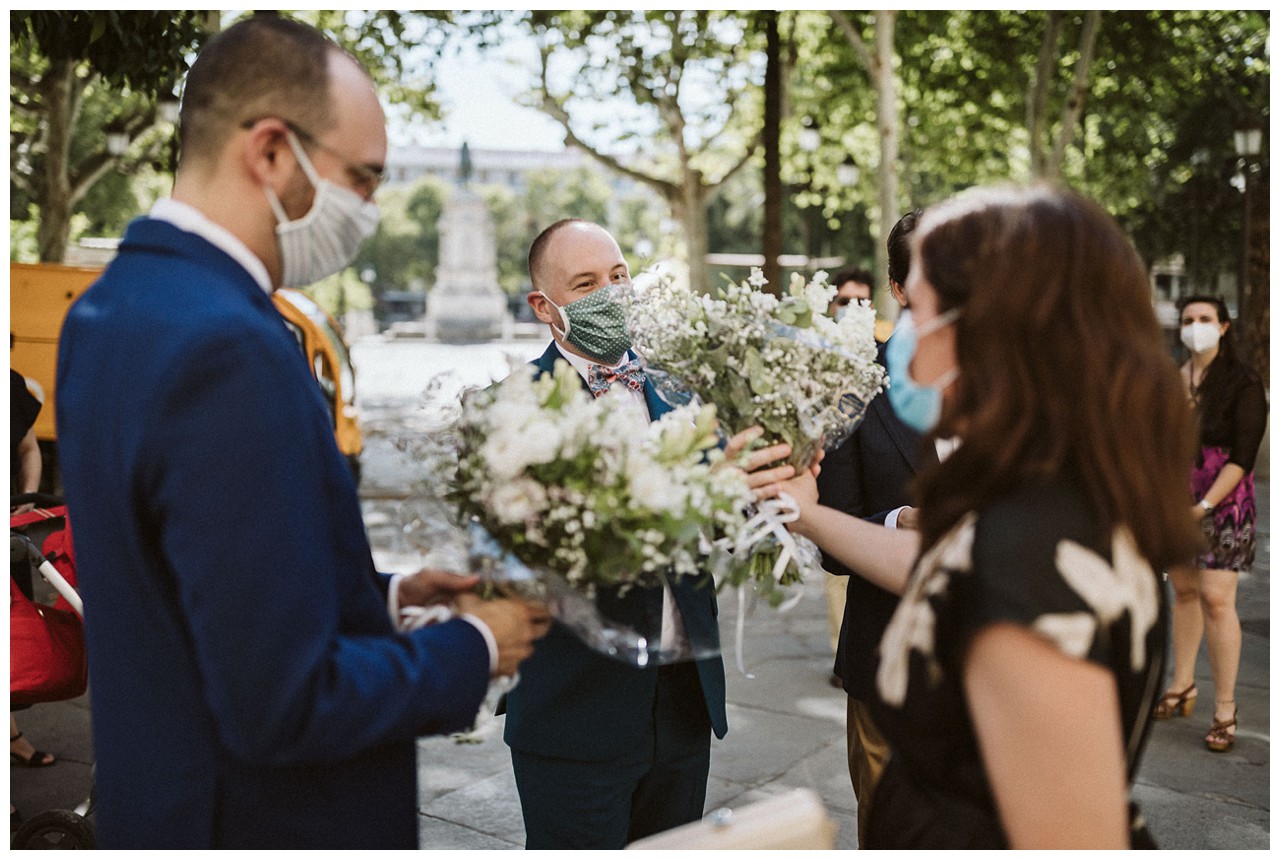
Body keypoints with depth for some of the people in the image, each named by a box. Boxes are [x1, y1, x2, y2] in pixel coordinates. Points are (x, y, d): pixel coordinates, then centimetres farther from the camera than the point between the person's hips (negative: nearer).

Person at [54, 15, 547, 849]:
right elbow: (283, 702, -28)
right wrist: (472, 648, -14)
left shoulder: (109, 306, 1)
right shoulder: (230, 349, -29)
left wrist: (383, 592, 5)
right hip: (265, 818, -8)